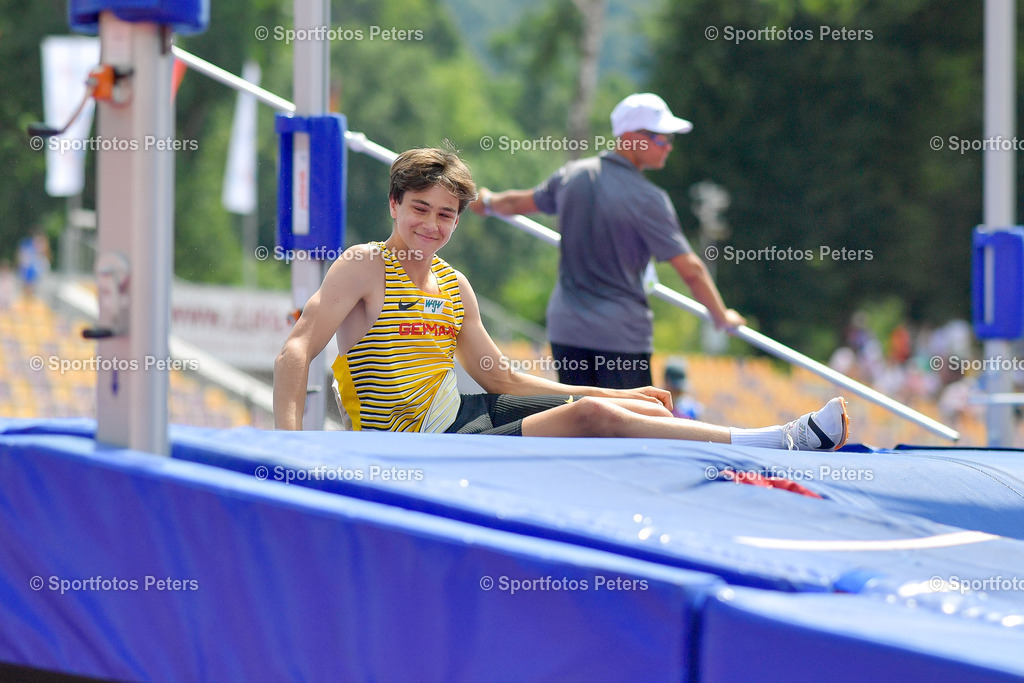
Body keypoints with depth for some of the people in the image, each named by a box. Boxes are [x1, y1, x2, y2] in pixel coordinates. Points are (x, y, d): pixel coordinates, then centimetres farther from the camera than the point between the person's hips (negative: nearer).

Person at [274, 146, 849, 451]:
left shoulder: (455, 286, 13)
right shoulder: (365, 265, -7)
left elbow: (501, 378, 20)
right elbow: (296, 351, -15)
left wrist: (614, 396, 18)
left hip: (463, 412, 8)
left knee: (640, 408, -4)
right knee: (592, 416, -19)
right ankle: (781, 443, -17)